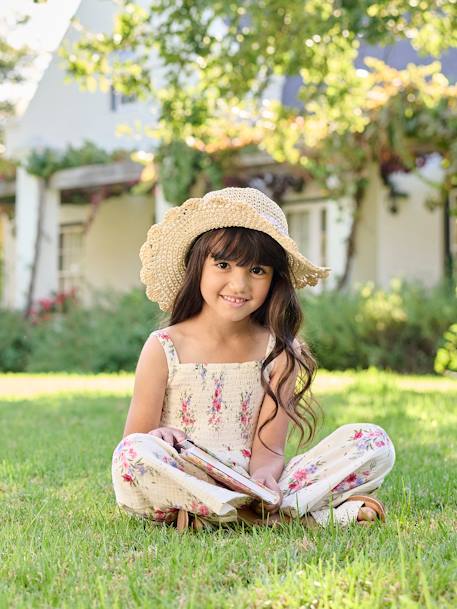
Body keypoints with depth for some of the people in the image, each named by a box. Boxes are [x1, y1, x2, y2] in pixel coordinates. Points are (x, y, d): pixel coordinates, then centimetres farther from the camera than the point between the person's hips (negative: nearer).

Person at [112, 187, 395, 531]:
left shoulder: (280, 351, 4)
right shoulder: (164, 349, 0)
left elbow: (268, 448, -3)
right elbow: (133, 445, -2)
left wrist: (263, 477, -26)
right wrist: (157, 438, -25)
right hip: (181, 484, -2)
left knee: (374, 444, -12)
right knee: (134, 455, -35)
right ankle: (311, 513, -27)